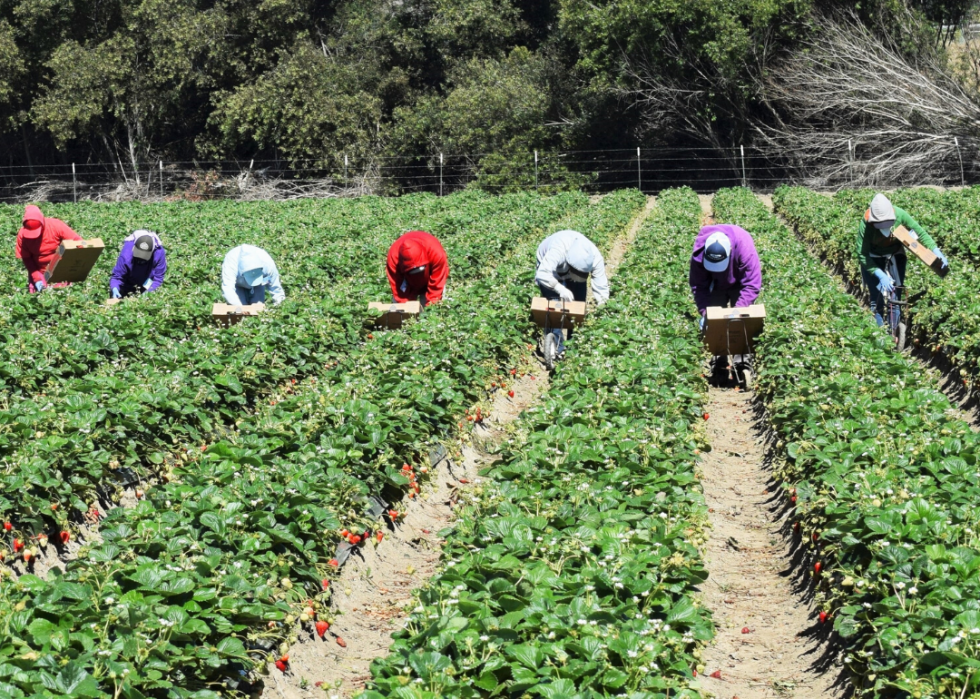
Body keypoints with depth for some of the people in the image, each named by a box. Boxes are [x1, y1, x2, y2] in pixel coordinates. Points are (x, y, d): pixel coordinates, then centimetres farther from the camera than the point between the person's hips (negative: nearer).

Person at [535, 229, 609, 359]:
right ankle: (557, 348, -6)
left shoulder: (596, 258, -36)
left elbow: (601, 287, -32)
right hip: (550, 267, -3)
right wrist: (560, 288, -60)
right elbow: (542, 274, -53)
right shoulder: (558, 251, -48)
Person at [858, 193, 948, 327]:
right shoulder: (865, 223, -32)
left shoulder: (900, 215, -27)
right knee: (877, 301, -9)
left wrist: (936, 251, -28)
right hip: (873, 259, -2)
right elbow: (862, 255, -28)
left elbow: (920, 233, -15)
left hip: (895, 256, 2)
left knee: (896, 297, -2)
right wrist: (880, 275, -36)